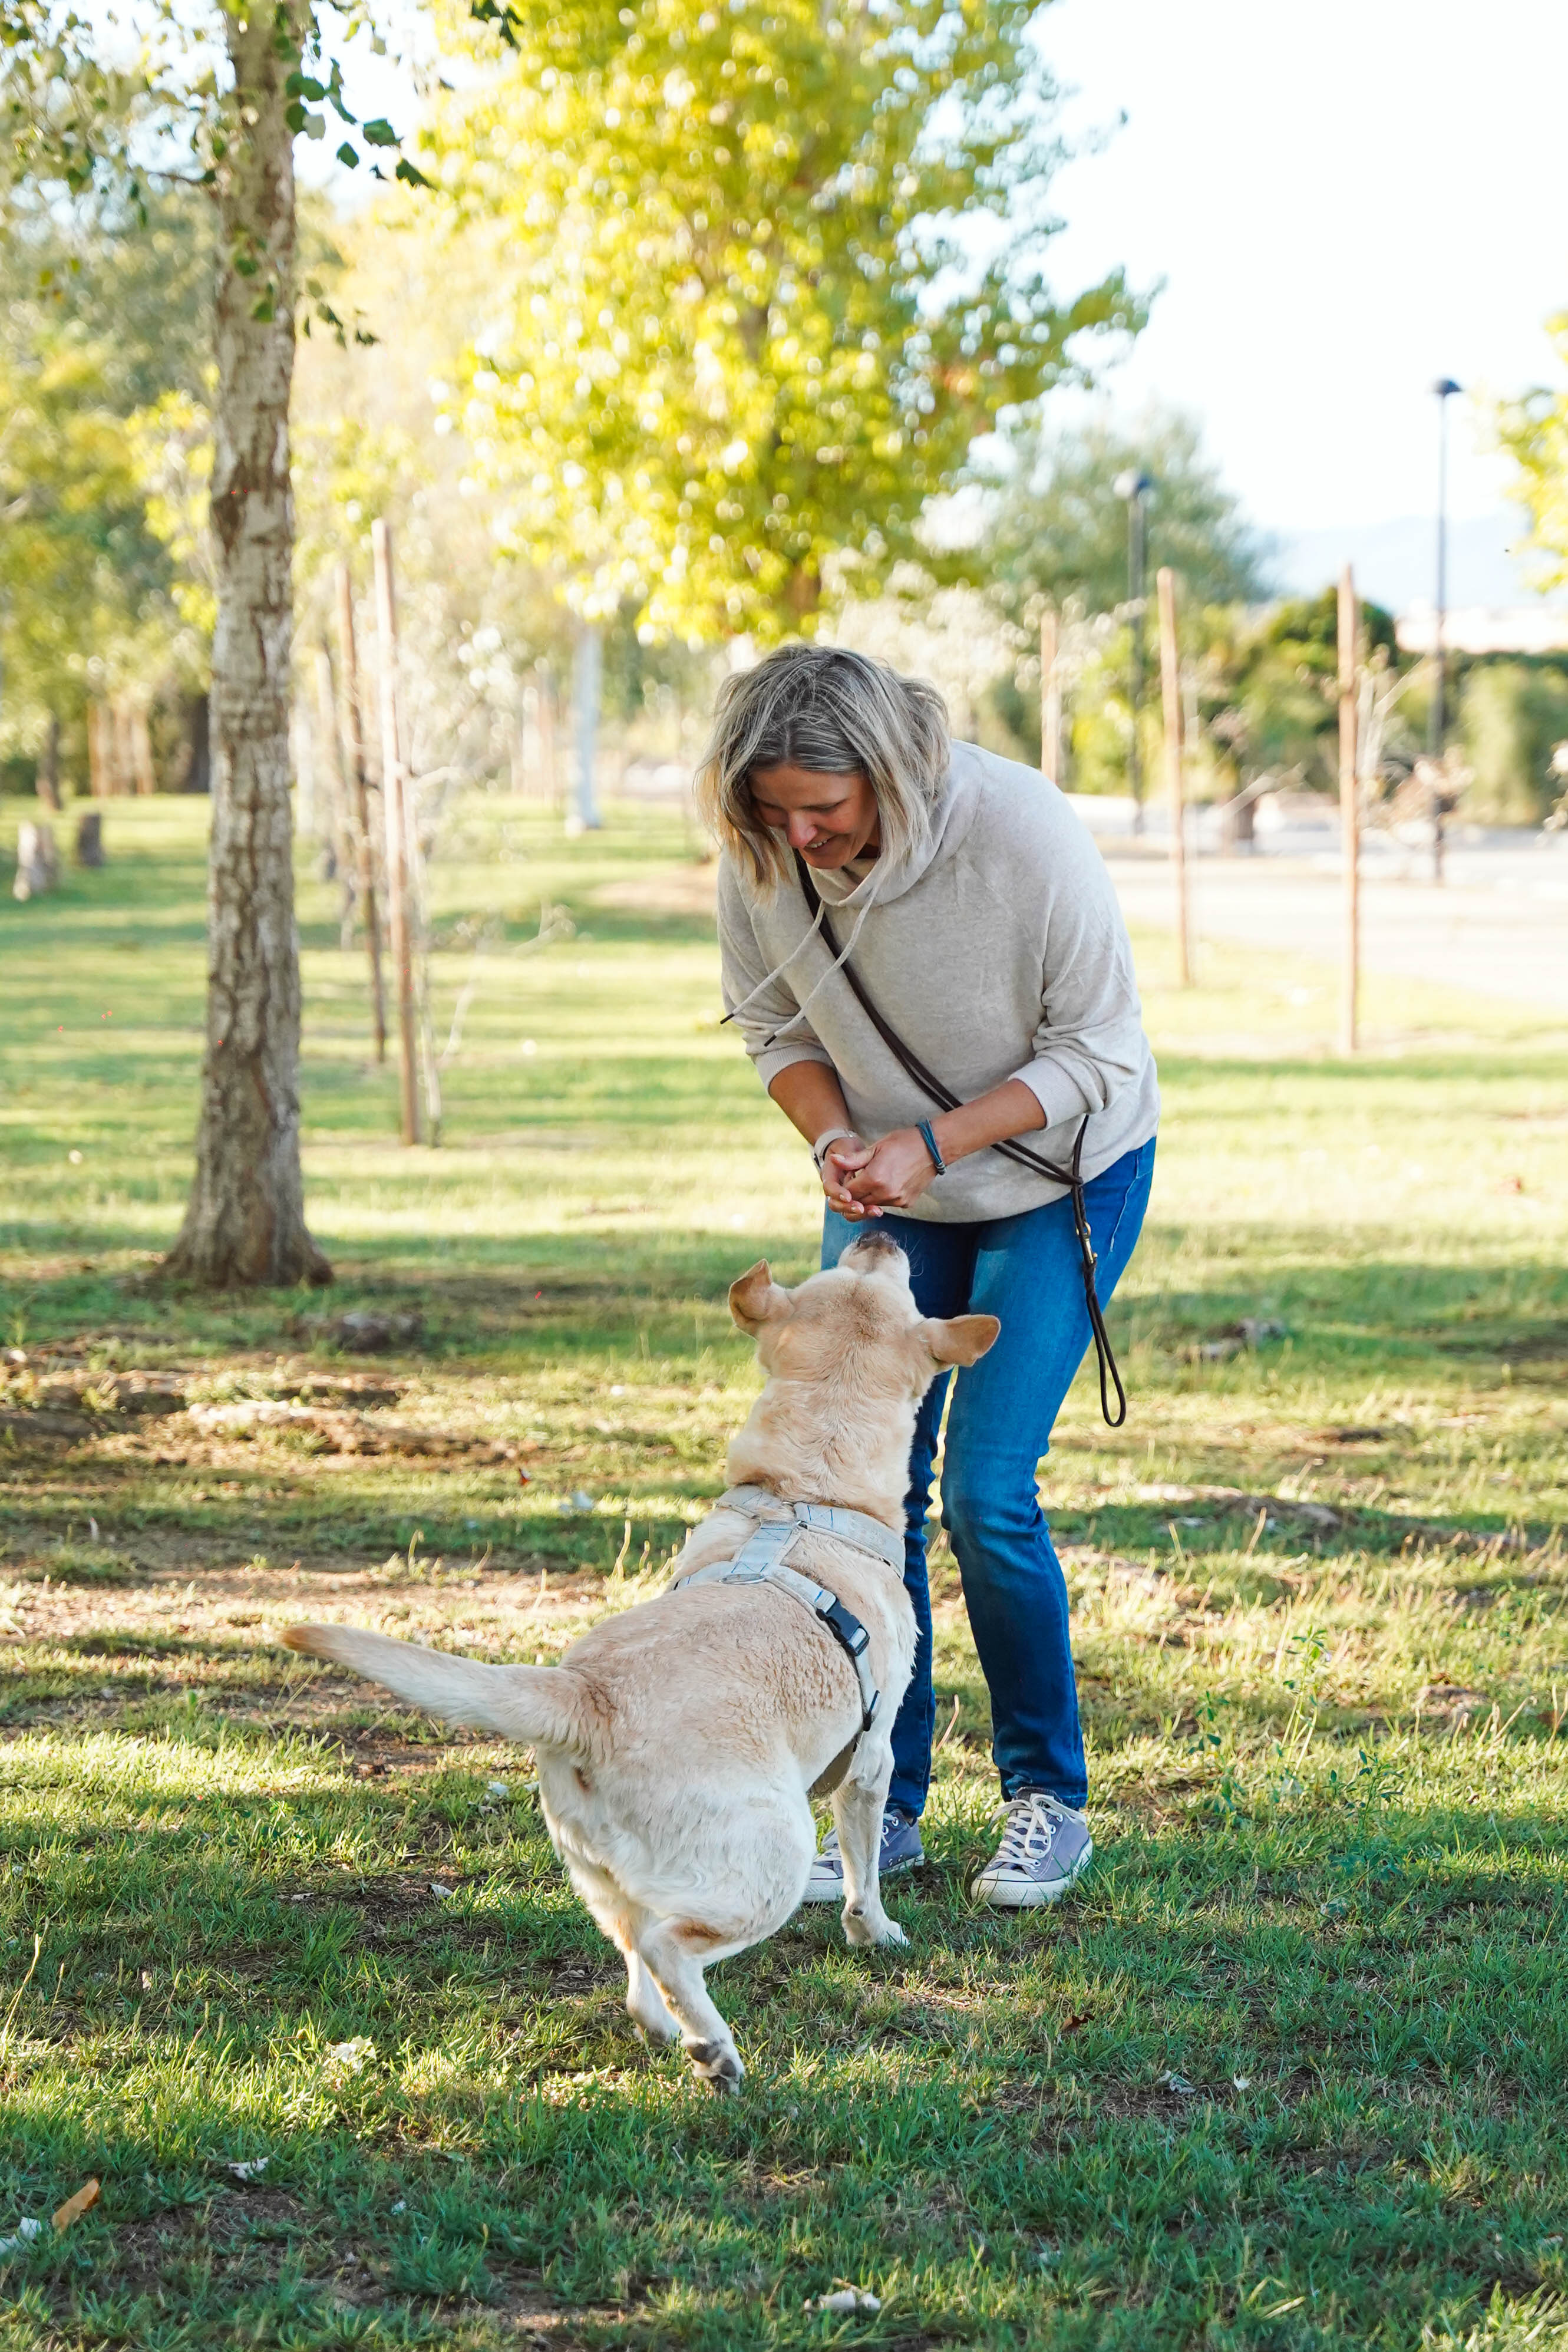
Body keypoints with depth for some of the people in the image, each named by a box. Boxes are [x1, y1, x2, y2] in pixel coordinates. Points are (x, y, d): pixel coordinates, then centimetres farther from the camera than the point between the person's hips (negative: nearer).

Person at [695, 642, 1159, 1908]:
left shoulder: (1021, 831, -30)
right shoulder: (761, 857, -18)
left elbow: (1097, 1052, -21)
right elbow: (774, 1023, 0)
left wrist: (930, 1144, -29)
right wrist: (834, 1139, -19)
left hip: (1062, 1173, -4)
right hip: (890, 1186, 4)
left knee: (986, 1491, -12)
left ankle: (1050, 1800, 7)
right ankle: (886, 1804, 12)